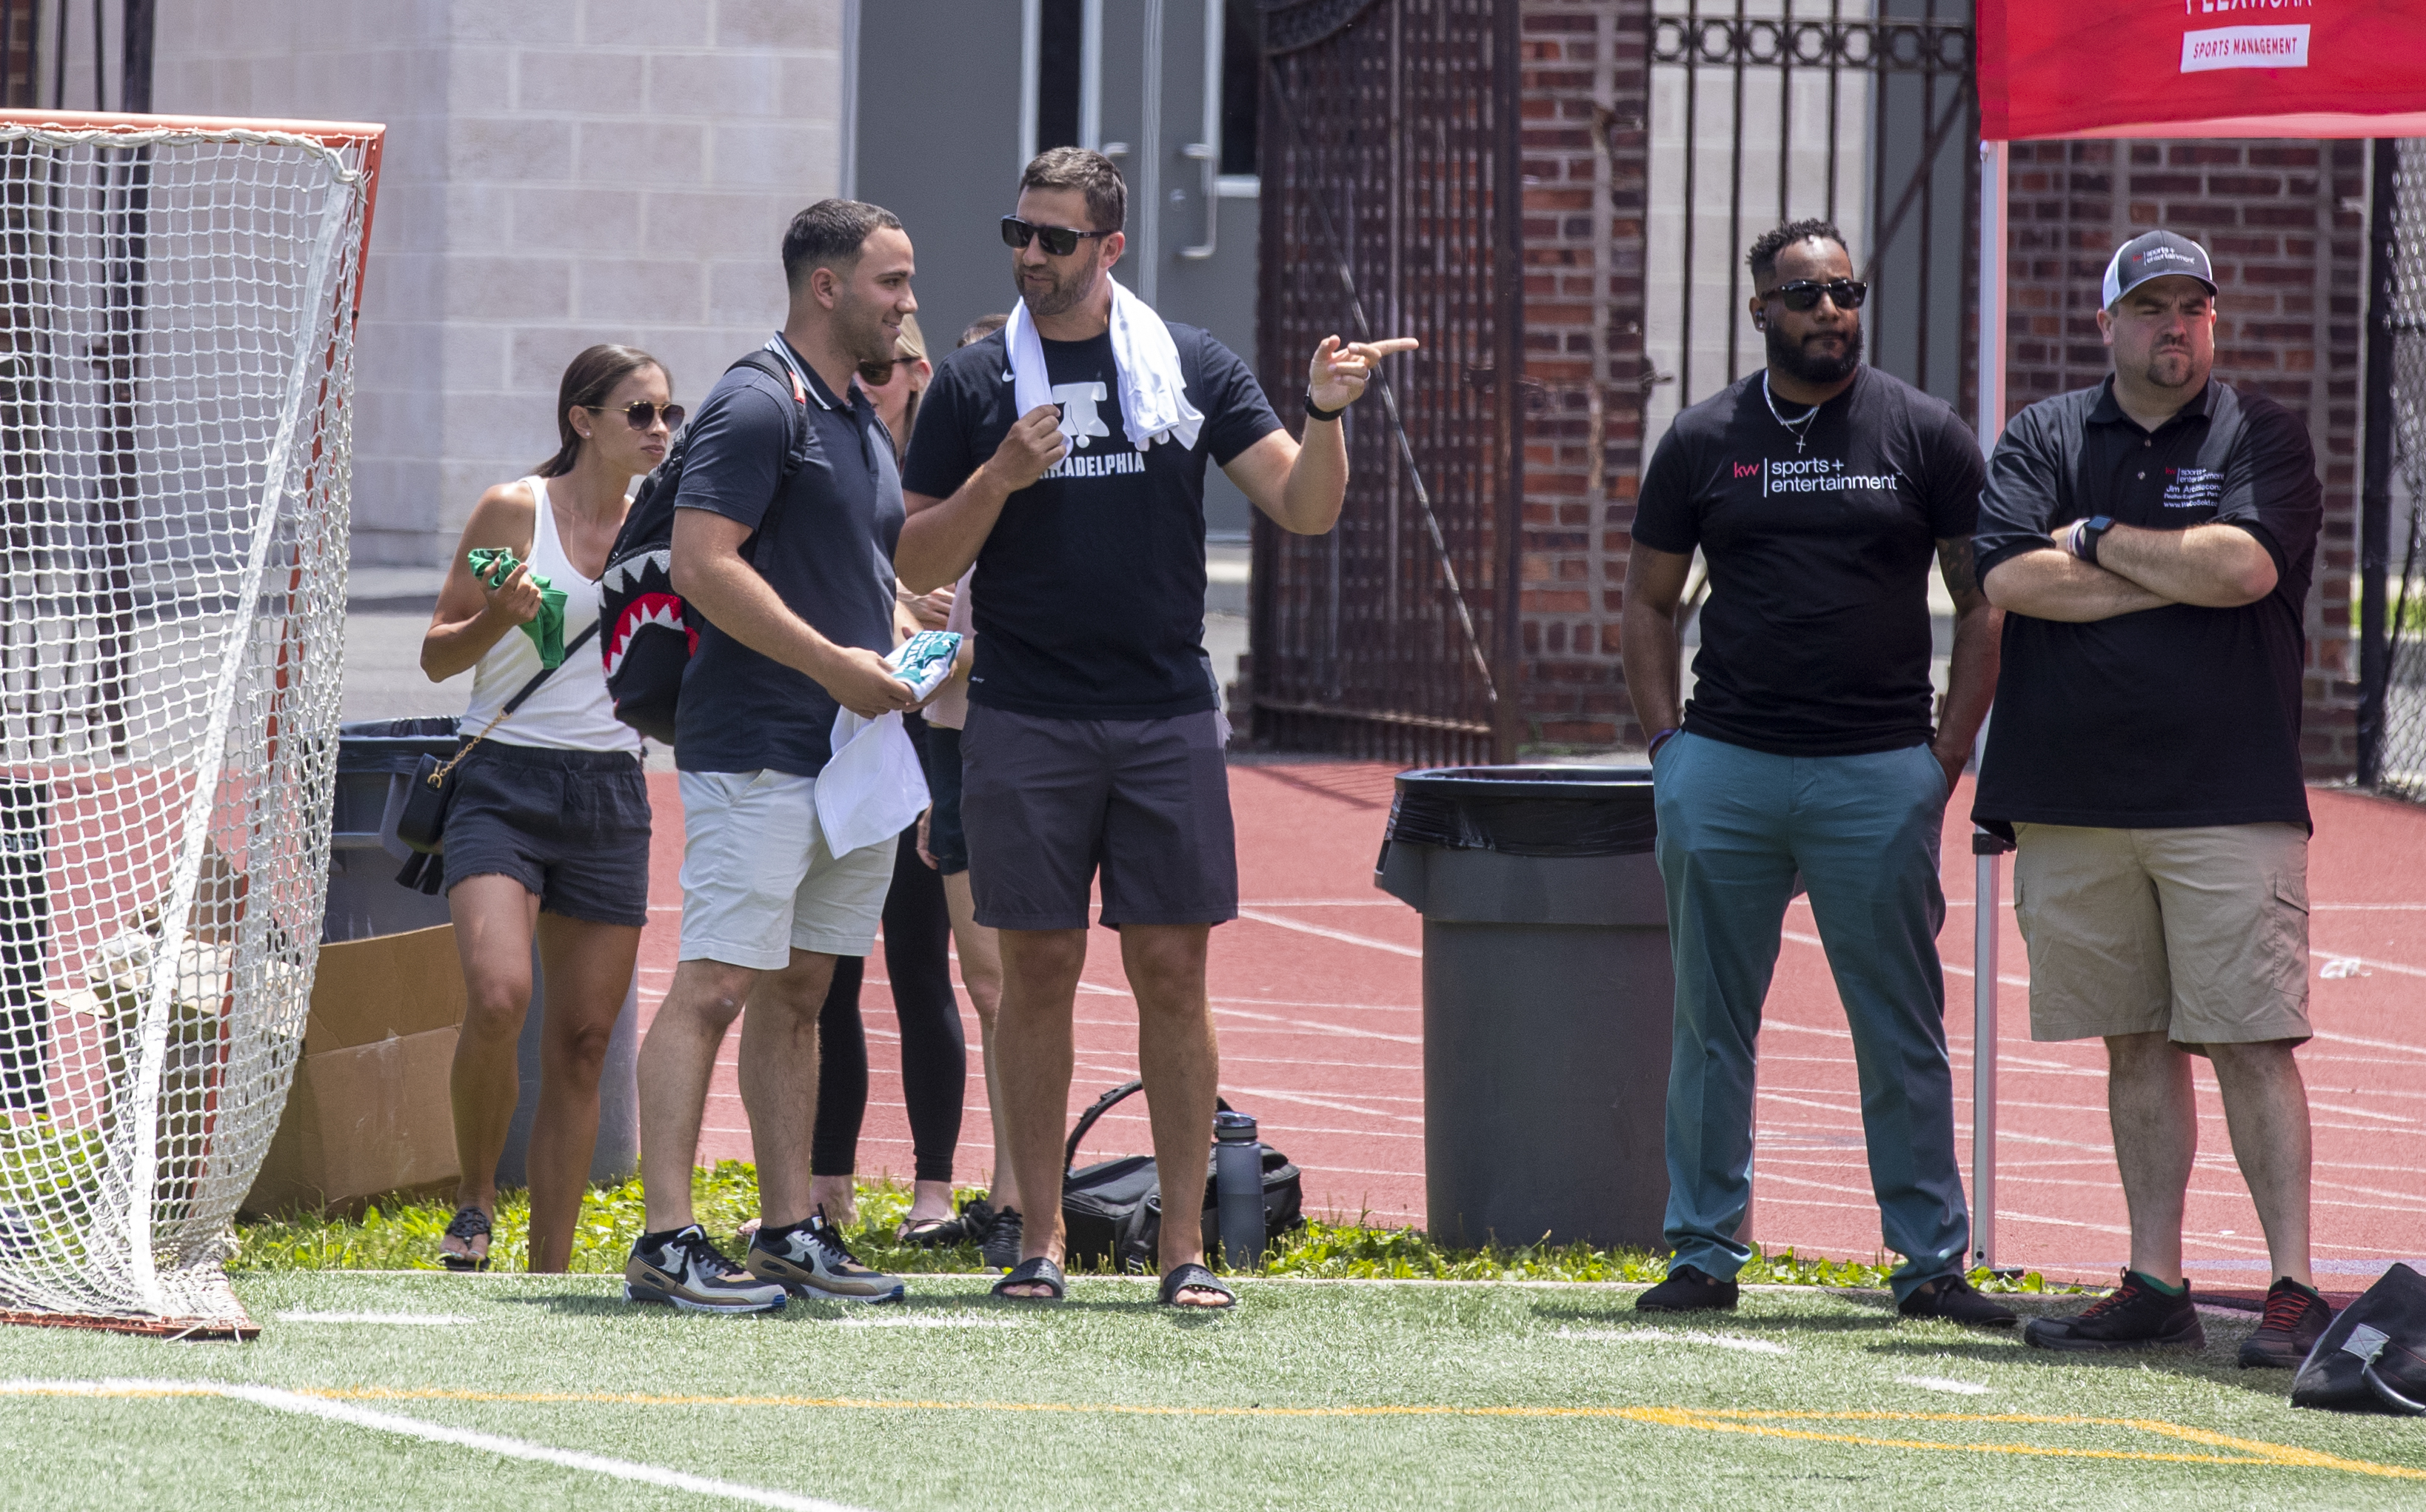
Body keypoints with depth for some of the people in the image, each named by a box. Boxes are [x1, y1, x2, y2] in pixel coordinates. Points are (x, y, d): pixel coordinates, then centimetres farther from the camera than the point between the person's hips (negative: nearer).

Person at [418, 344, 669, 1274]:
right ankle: (474, 1200, -2)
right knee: (498, 998, -24)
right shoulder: (515, 510, -4)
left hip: (609, 795, 5)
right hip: (505, 780, -5)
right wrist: (500, 615, -20)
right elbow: (438, 657, -2)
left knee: (583, 1037, 2)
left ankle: (551, 1269, 8)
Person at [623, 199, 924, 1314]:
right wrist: (834, 663, -19)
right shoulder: (757, 406, -11)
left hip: (851, 752, 9)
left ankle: (790, 1230, 15)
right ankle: (665, 1241, -14)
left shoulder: (860, 422, 19)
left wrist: (903, 655, 11)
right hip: (756, 752, -9)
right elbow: (703, 564, -19)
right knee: (715, 988, -11)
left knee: (798, 993, 12)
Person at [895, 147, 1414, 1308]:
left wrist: (1326, 415, -14)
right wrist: (996, 481, -11)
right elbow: (921, 566, 5)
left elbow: (1303, 509, 4)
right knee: (1041, 972, 1)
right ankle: (1039, 1236, 8)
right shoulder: (974, 384, 5)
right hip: (1024, 722, 0)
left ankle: (1184, 1243, 4)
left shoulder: (1192, 367, 7)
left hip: (1167, 720, 0)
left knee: (1172, 974, 0)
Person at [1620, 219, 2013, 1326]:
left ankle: (1932, 1262, 6)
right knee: (1712, 1026, 6)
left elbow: (1986, 602, 6)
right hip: (1724, 768, 2)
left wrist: (1948, 755, -1)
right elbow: (1650, 601, 14)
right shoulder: (1704, 441, 8)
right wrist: (1666, 742, 2)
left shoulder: (1923, 435, 4)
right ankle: (1705, 1252, 13)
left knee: (1902, 1033, 1)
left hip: (1881, 773, -1)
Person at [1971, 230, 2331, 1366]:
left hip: (2228, 794, -3)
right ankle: (2155, 1289, 12)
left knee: (2250, 1042, -7)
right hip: (2073, 799, 3)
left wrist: (2099, 539, -4)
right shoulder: (2046, 438, 11)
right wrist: (2179, 576, -7)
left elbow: (2245, 566, -13)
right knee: (2137, 1044, 8)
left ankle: (2293, 1288, -8)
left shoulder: (2262, 437, 5)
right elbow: (2009, 578, -6)